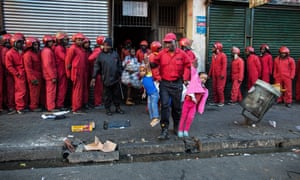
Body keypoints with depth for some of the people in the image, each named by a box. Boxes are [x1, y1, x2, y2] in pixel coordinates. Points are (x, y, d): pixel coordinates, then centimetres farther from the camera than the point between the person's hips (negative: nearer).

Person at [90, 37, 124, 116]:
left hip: (116, 78, 2)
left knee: (117, 94, 10)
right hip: (106, 79, -2)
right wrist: (94, 77, -3)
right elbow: (96, 67, 2)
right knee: (107, 95, 6)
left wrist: (120, 75, 11)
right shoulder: (101, 55, 2)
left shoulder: (115, 54, 7)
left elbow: (119, 65, 12)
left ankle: (118, 107, 25)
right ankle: (108, 109, 18)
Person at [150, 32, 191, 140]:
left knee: (177, 106, 13)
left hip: (177, 84, 1)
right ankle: (165, 130, -2)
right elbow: (155, 64, 4)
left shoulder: (182, 54, -1)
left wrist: (185, 78, 0)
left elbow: (187, 66, 8)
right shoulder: (162, 53, 0)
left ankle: (177, 127, 34)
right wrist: (149, 63, -17)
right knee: (165, 106, -7)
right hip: (164, 83, 0)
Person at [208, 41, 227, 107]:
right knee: (214, 88, 8)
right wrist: (210, 73, 13)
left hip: (220, 75, -7)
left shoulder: (223, 55, -8)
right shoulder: (213, 55, 13)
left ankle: (221, 101, 4)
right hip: (214, 75, 7)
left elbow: (224, 65, -13)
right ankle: (215, 101, 16)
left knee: (219, 88, -6)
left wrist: (222, 74, -20)